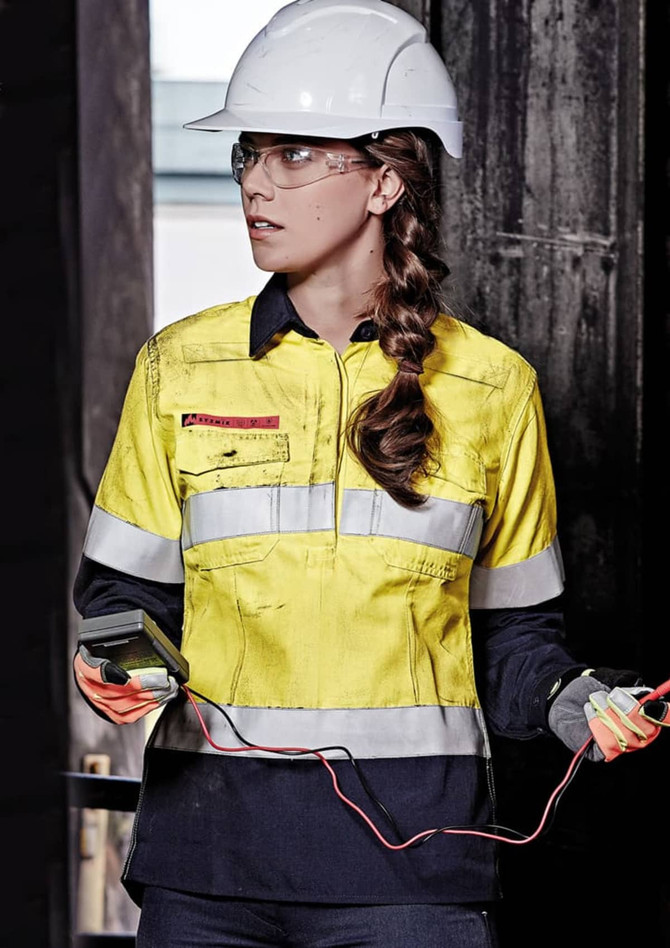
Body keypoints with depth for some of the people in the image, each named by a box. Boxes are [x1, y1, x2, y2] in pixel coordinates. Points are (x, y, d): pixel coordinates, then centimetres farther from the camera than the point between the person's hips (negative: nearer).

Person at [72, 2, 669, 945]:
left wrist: (572, 703, -9)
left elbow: (512, 630, 10)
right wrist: (117, 671, -12)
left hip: (413, 844, -1)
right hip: (210, 834, 1)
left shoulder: (491, 388, 4)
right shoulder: (181, 369, 5)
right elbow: (124, 590, 9)